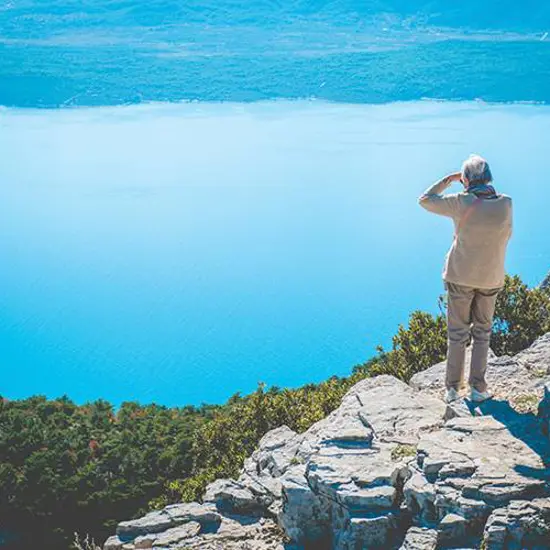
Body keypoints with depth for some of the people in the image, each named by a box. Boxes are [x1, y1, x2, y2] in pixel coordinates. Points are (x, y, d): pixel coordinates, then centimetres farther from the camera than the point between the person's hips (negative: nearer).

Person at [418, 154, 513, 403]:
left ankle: (453, 388, 13)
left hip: (461, 276, -2)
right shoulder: (506, 203, -11)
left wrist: (449, 179, 2)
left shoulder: (462, 203, -18)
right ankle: (478, 387, 14)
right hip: (491, 278, 2)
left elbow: (425, 200, -5)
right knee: (482, 332, 15)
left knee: (457, 333, 9)